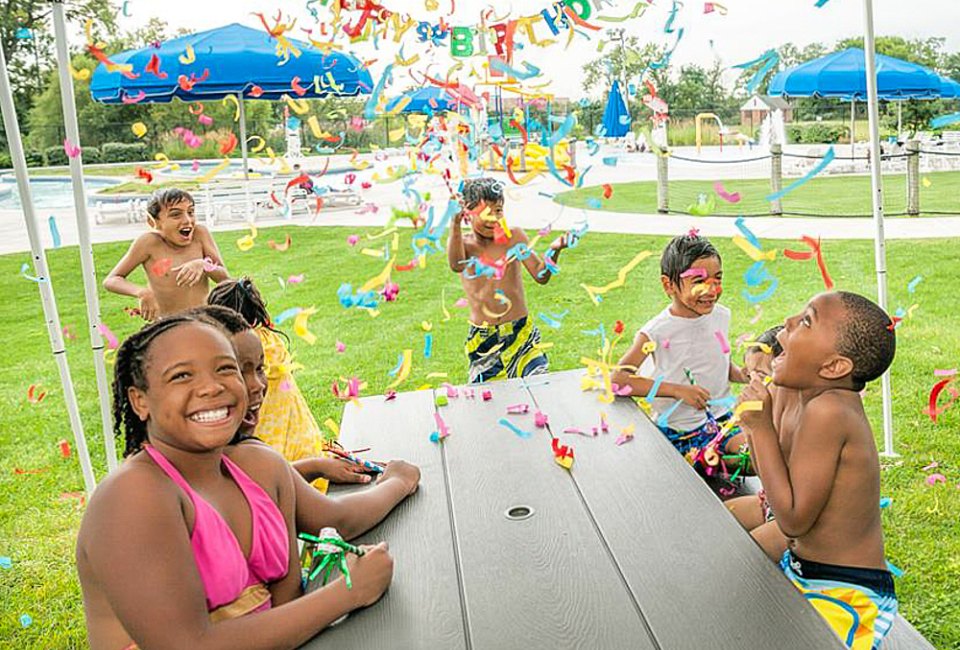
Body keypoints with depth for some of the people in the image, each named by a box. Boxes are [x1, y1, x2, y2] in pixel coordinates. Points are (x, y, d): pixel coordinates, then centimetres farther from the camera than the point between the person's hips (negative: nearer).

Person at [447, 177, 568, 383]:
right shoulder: (464, 243, -4)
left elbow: (541, 276, -2)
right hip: (483, 339, -1)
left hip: (522, 332, 1)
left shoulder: (514, 236, 1)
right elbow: (456, 266, -29)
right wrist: (455, 223, -41)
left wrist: (553, 251, -20)